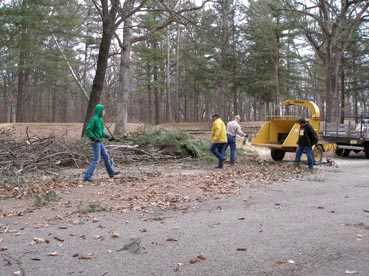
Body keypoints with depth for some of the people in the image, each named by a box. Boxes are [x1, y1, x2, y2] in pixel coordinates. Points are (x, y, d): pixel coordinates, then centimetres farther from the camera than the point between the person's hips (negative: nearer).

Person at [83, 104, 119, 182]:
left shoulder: (100, 119, 11)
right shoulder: (94, 119, -17)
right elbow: (88, 130, -20)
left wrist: (108, 137, 14)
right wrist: (94, 138, -23)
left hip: (99, 142, 9)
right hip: (95, 142, -9)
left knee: (106, 156, 16)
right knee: (96, 160, -6)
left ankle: (111, 172, 29)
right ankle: (87, 176, -3)